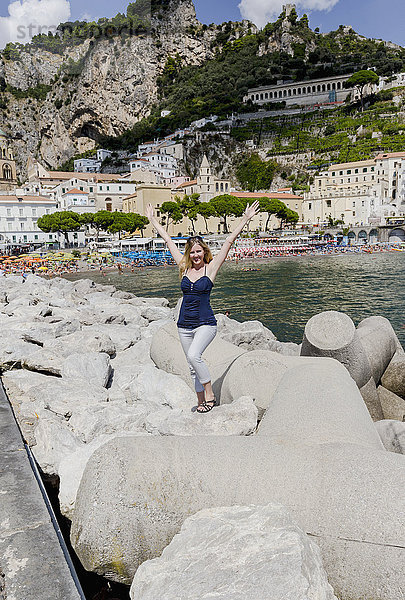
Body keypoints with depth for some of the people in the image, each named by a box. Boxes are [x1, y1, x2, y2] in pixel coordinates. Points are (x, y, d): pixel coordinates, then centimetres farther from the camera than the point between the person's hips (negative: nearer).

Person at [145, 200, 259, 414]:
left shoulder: (211, 268, -3)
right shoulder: (184, 267, 6)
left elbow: (229, 242, -6)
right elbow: (168, 240, 13)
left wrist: (245, 220, -7)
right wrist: (153, 220, 21)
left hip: (205, 323, -5)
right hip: (184, 324, 5)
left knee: (193, 355, -25)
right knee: (193, 366, 10)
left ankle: (210, 394, -7)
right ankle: (201, 401, 24)